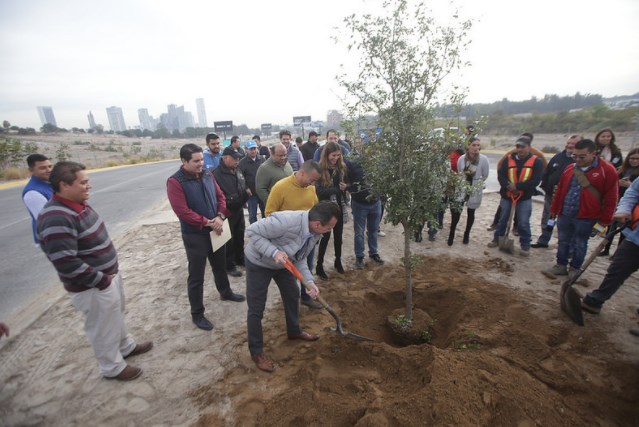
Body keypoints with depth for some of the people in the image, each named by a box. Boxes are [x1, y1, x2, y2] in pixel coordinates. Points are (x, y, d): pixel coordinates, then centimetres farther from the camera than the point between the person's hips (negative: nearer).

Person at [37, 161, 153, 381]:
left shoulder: (79, 204, 2)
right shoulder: (57, 219, -29)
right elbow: (66, 264, -30)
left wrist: (110, 272, 11)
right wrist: (101, 280, -19)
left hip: (109, 274, 9)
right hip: (93, 287, -9)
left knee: (116, 315, 27)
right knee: (103, 328, 12)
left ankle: (126, 347, 49)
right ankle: (112, 368, 34)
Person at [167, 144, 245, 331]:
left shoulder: (208, 175, 2)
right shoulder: (175, 182, -17)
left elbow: (220, 196, 6)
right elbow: (183, 211, -22)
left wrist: (220, 217, -11)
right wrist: (207, 222, -19)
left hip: (215, 230, 6)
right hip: (194, 235, -6)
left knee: (220, 266, 24)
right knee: (196, 276, 6)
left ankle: (225, 292, 48)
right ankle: (197, 314, 22)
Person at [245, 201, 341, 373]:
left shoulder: (316, 233, -16)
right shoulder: (285, 221, -41)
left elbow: (300, 259, -6)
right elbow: (253, 231, -30)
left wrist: (310, 282, -18)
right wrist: (274, 252, -39)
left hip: (283, 262, 7)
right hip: (259, 262, -7)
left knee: (292, 295, 18)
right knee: (256, 309, 1)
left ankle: (294, 331, 43)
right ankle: (256, 352, 21)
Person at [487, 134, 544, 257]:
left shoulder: (537, 161, -5)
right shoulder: (508, 159, 1)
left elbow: (535, 180, -13)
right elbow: (500, 175, -6)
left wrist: (517, 186, -22)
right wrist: (508, 185, -23)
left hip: (525, 198, -2)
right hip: (507, 196, 2)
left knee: (523, 223, 1)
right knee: (502, 219, 15)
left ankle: (525, 245, 16)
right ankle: (497, 239, 30)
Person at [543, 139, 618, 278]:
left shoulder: (607, 171, -8)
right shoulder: (570, 169, 6)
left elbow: (610, 198, -7)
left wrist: (604, 219, -8)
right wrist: (554, 209, 13)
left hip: (586, 218, -4)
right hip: (564, 215, 4)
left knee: (580, 244, 10)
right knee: (563, 241, 14)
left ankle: (574, 269, 25)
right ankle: (561, 265, 27)